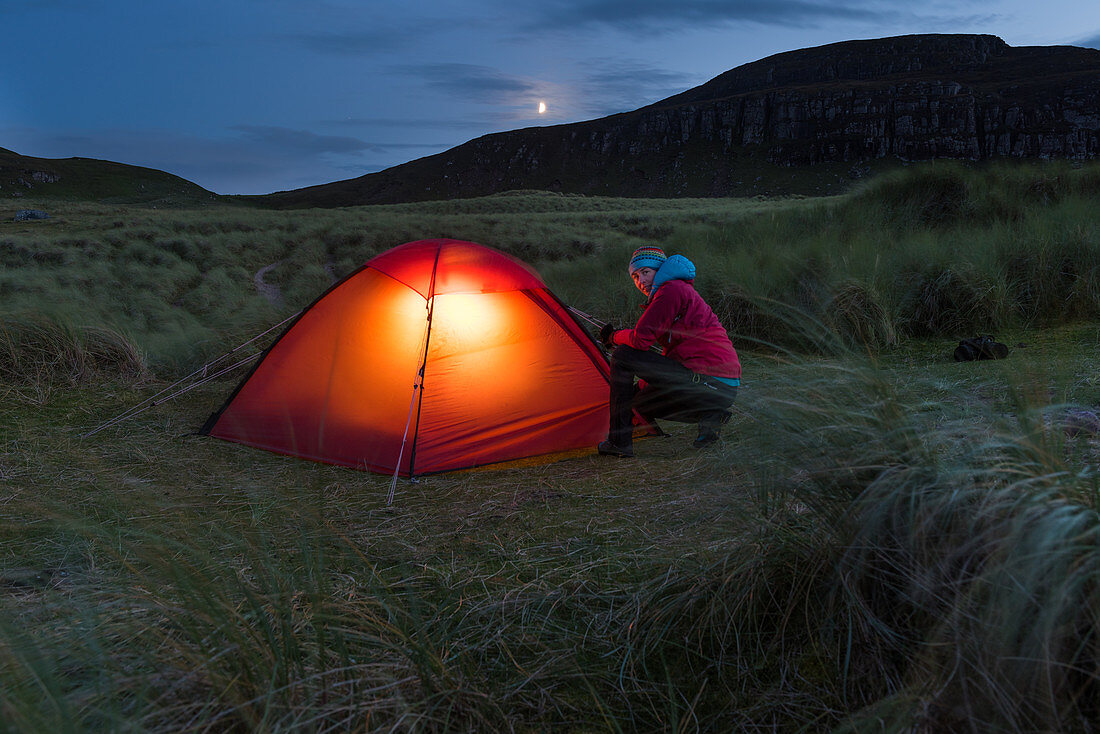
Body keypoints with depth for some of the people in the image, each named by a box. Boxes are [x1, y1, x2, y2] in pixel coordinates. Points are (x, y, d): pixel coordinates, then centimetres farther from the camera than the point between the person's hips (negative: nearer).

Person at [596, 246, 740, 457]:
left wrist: (613, 337, 7)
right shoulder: (681, 290, 25)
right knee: (643, 402, 26)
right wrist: (638, 388, 31)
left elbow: (641, 339, -14)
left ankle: (619, 441, -5)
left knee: (623, 356, -6)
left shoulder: (671, 290, -7)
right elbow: (670, 353, 31)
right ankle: (709, 415, 6)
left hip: (705, 380, -10)